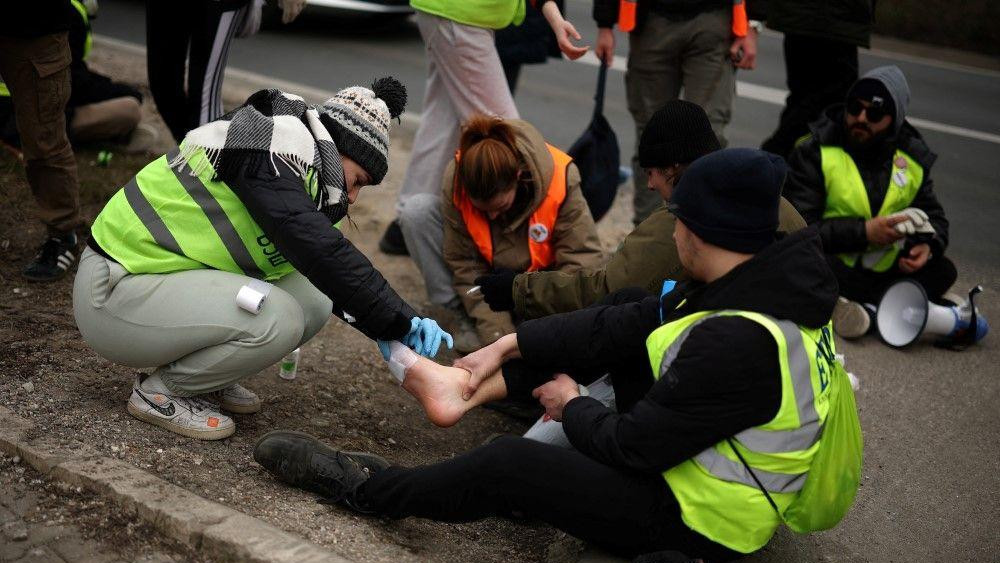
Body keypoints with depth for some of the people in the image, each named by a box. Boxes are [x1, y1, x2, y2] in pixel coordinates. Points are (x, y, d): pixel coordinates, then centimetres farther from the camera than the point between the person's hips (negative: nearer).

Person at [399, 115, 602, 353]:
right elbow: (465, 264, -22)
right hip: (486, 277, 2)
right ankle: (470, 321, -16)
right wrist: (497, 332, -29)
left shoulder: (560, 178, -30)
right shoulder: (456, 179, -26)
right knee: (417, 211, -23)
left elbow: (582, 261, -27)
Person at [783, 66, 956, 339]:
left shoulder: (913, 158, 6)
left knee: (943, 270, -15)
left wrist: (927, 245, -10)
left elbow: (934, 216, 14)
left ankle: (869, 308, -30)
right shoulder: (814, 152, -10)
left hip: (883, 269, 5)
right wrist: (865, 232, -25)